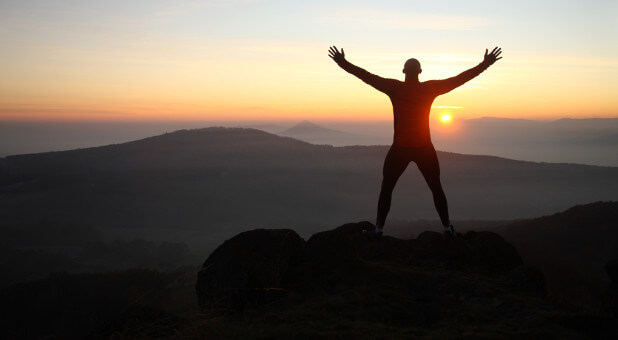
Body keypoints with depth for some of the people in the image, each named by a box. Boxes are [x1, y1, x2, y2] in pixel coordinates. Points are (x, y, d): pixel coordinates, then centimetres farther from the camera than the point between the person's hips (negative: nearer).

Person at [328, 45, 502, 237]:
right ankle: (447, 227, 15)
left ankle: (379, 229, 5)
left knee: (386, 188, 10)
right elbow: (460, 79, 1)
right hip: (424, 149, 1)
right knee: (436, 188, 15)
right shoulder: (430, 88, -4)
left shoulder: (394, 88, -7)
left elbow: (367, 76, -4)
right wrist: (485, 64, 9)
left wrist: (343, 63, 3)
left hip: (400, 149, -1)